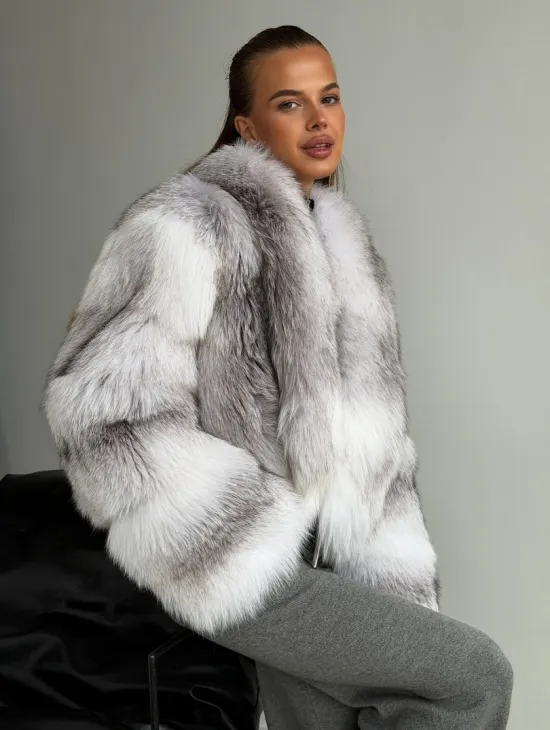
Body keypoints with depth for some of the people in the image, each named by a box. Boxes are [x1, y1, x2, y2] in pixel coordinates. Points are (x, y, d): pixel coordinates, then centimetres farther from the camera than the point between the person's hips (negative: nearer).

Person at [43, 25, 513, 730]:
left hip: (328, 553, 7)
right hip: (237, 565, -7)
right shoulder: (191, 220, -13)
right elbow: (104, 412, -18)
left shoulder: (335, 232, 13)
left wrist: (399, 573, 9)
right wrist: (266, 526, -16)